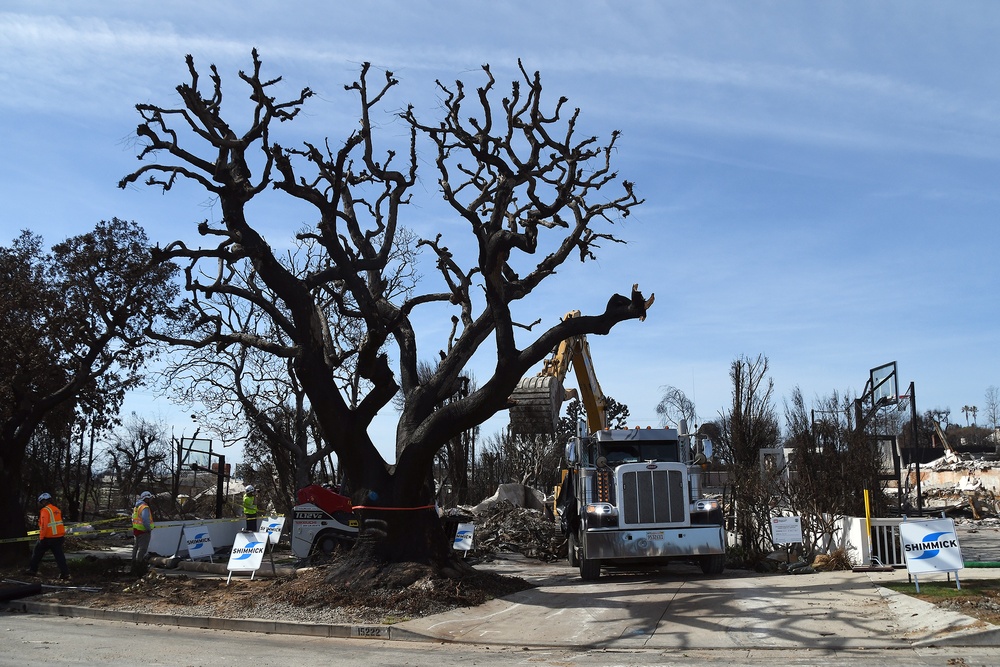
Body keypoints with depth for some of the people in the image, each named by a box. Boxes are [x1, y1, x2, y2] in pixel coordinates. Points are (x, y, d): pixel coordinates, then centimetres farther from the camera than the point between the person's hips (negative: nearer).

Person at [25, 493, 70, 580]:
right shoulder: (56, 510, 13)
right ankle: (64, 573, -1)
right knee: (59, 555, 5)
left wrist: (41, 537, -17)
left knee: (37, 552, 15)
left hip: (48, 537, -6)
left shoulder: (45, 510, -11)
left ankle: (33, 570, 24)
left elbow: (44, 525, -19)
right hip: (59, 537, 6)